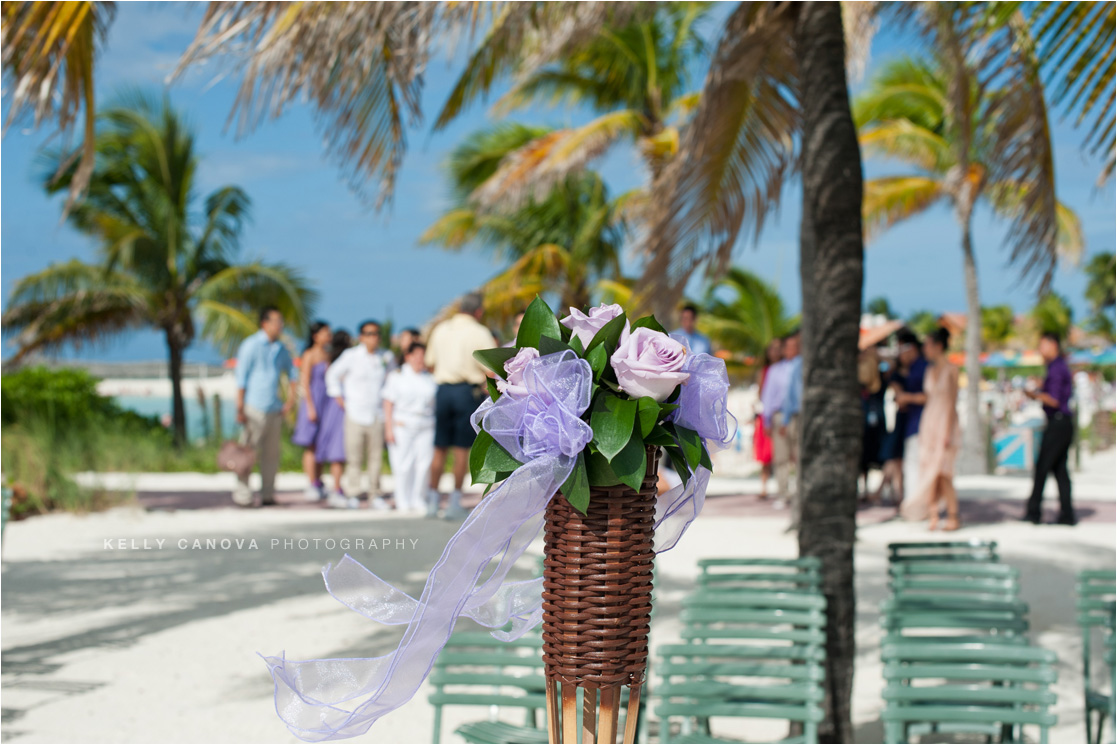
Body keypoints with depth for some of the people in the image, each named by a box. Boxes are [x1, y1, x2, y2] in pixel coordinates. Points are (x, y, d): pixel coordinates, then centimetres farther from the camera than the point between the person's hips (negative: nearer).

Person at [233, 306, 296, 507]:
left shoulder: (280, 349, 13)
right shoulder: (251, 345, -6)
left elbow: (291, 371, 26)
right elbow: (241, 378, -8)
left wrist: (291, 399, 15)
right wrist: (240, 408, -13)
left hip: (274, 409, 6)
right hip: (254, 406, -6)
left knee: (271, 453, 6)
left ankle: (268, 495, 11)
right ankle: (242, 494, 0)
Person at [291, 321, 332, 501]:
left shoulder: (328, 354, 12)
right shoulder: (309, 355, -8)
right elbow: (305, 383, -11)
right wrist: (311, 407, -15)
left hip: (327, 403, 7)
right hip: (313, 401, -7)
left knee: (321, 446, 10)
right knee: (311, 447, -4)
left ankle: (319, 484, 16)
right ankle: (311, 485, -2)